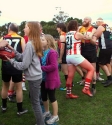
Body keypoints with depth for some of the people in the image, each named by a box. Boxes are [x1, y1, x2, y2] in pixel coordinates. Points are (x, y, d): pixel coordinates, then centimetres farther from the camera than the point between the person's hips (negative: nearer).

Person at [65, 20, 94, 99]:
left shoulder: (67, 34, 14)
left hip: (68, 57, 8)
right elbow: (86, 38, 9)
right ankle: (86, 89, -6)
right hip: (76, 56, -8)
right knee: (91, 69, 0)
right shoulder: (77, 34, -6)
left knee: (70, 76, 12)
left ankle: (68, 94, 19)